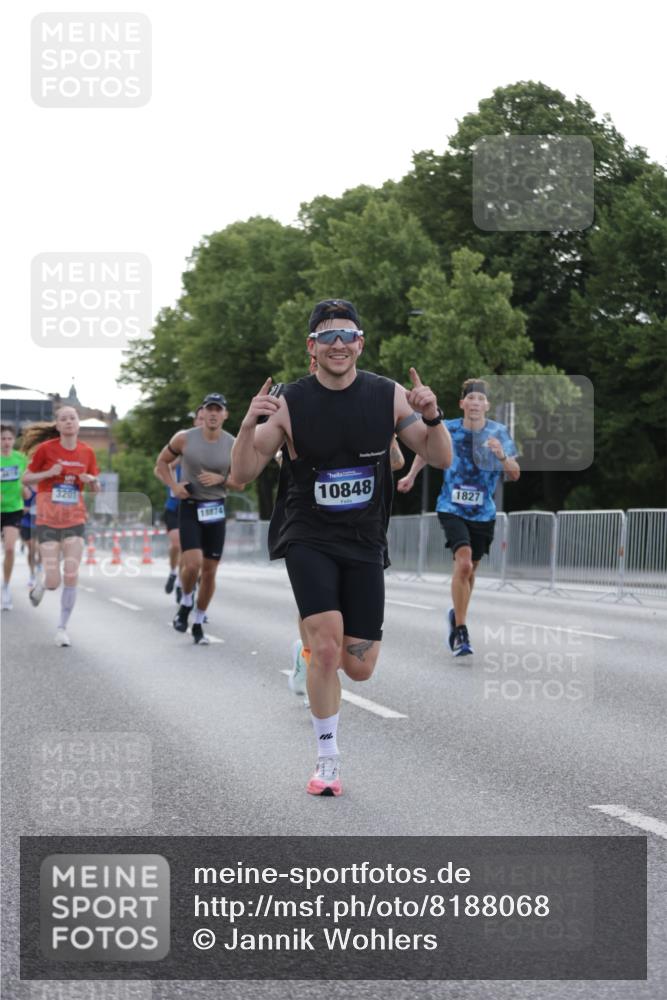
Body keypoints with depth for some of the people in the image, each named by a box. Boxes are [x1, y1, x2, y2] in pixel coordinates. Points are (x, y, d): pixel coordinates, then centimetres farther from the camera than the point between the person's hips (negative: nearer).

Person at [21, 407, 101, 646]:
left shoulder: (87, 452, 2)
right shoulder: (46, 449, -6)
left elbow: (96, 489, 11)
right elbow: (26, 479, 1)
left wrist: (92, 480, -11)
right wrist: (48, 473, -16)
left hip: (75, 521, 2)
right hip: (48, 521, -2)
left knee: (71, 577, -8)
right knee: (53, 583, -7)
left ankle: (62, 628, 8)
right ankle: (41, 582, 32)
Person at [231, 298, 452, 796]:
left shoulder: (389, 396, -4)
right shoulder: (289, 404, -9)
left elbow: (441, 459, 0)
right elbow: (243, 473, -7)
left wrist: (432, 417, -20)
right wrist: (249, 426, -25)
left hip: (364, 543, 3)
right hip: (308, 539, -3)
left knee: (359, 667, 2)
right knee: (327, 645, -20)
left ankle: (316, 645, 39)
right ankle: (327, 760, -3)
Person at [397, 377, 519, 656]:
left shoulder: (498, 433, -5)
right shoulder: (448, 430, -6)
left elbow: (514, 475, -8)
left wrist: (502, 456, -26)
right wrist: (412, 475, 19)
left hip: (483, 513, 2)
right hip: (452, 509, -2)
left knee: (469, 569, 13)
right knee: (463, 561, -23)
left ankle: (457, 616, 41)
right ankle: (460, 631, -17)